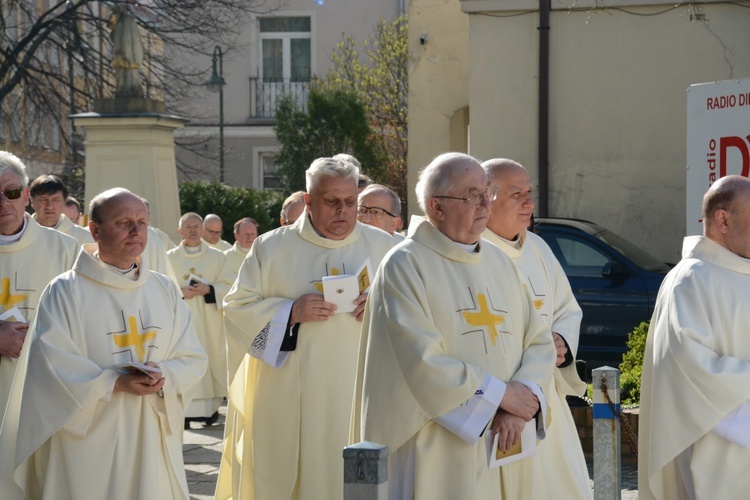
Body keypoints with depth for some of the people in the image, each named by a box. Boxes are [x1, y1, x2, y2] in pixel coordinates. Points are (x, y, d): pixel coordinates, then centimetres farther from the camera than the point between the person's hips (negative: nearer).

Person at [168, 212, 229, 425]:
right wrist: (180, 292, -13)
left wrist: (208, 289, -13)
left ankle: (211, 406, 5)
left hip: (209, 321, 0)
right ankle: (185, 409, -4)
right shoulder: (170, 257, 7)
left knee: (210, 359, -2)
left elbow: (228, 286, 4)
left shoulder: (217, 257, 6)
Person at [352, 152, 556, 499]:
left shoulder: (499, 262, 12)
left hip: (502, 447, 6)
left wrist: (524, 398, -11)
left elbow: (539, 342, 8)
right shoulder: (405, 266, -8)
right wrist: (501, 395, -13)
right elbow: (422, 363, -17)